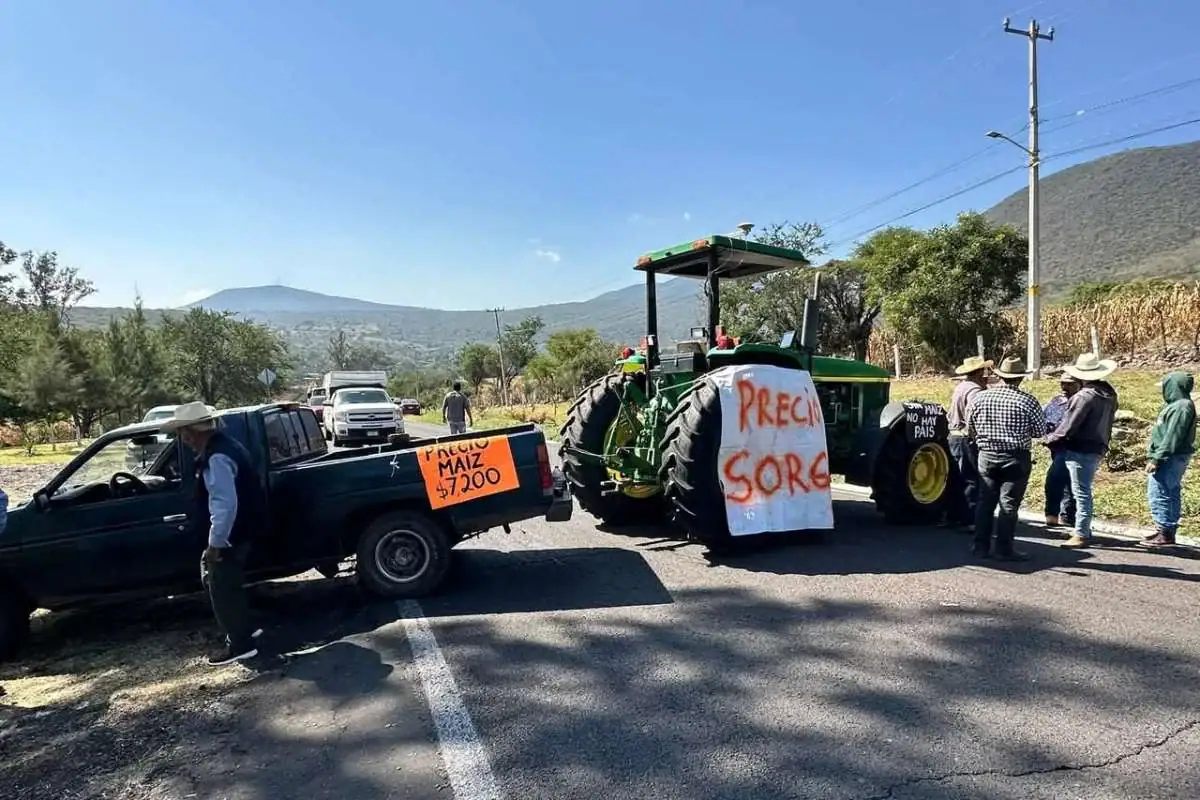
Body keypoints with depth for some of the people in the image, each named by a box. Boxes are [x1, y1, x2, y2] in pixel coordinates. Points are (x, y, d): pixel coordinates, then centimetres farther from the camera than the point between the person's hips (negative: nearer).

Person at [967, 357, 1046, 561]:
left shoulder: (980, 397, -1)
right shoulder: (1028, 401, -11)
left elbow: (970, 429, 7)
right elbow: (1040, 432, -3)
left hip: (987, 456, 3)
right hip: (1016, 458, -3)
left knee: (985, 502, 11)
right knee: (1009, 504, 2)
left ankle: (980, 546, 15)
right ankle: (1003, 549, 7)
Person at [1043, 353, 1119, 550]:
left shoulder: (1085, 396, -20)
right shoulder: (1109, 394, 7)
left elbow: (1068, 426, -18)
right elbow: (1107, 421, 13)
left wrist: (1050, 440, -4)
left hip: (1080, 450, -9)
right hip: (1098, 448, 9)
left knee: (1081, 493, -3)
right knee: (1084, 492, 17)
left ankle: (1082, 535, 2)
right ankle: (1084, 531, 24)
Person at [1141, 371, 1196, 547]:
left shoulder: (1182, 407, -15)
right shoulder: (1175, 404, 15)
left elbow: (1172, 437, -20)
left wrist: (1156, 459, -20)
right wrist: (1153, 457, 19)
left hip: (1170, 458, -10)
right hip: (1172, 459, 10)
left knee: (1158, 494, -9)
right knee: (1171, 494, 13)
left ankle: (1165, 533, -7)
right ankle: (1167, 531, 20)